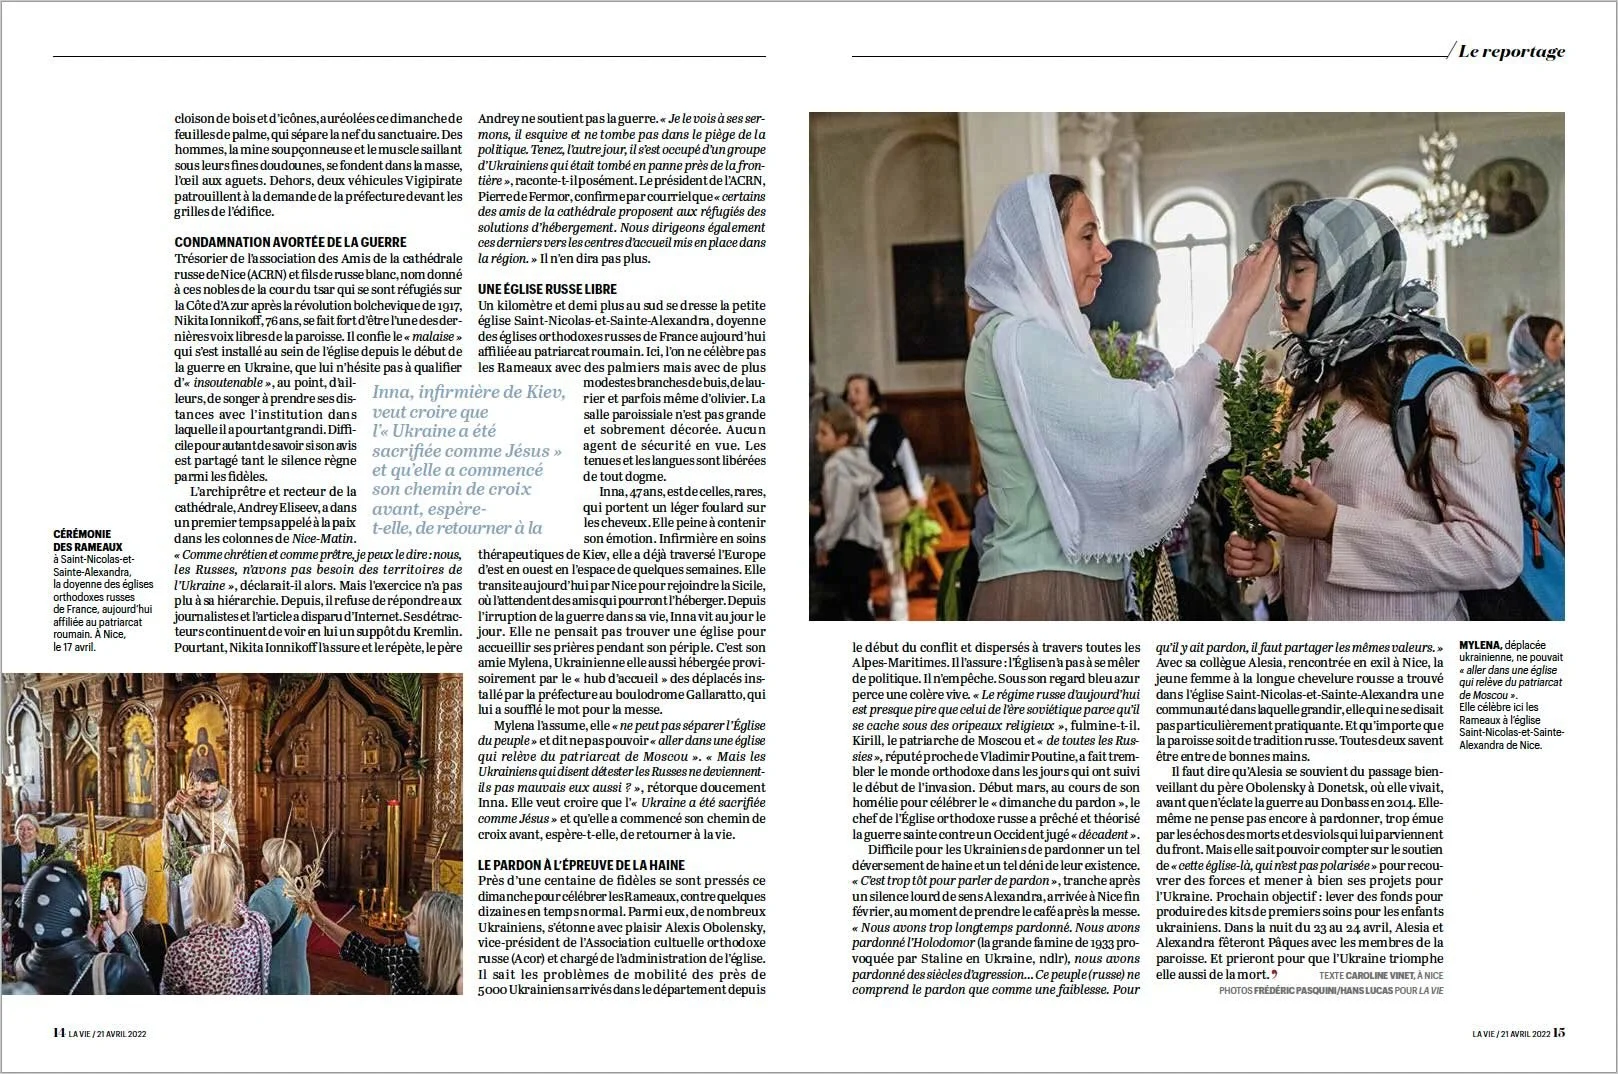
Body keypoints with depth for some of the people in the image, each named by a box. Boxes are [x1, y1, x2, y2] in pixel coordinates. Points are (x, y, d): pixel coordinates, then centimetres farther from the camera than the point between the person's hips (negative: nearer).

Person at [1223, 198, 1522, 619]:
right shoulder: (1315, 382, 7)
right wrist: (1272, 554, -4)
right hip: (1307, 626, 7)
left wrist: (1335, 528, -25)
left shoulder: (1440, 385, -16)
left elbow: (1497, 553, -22)